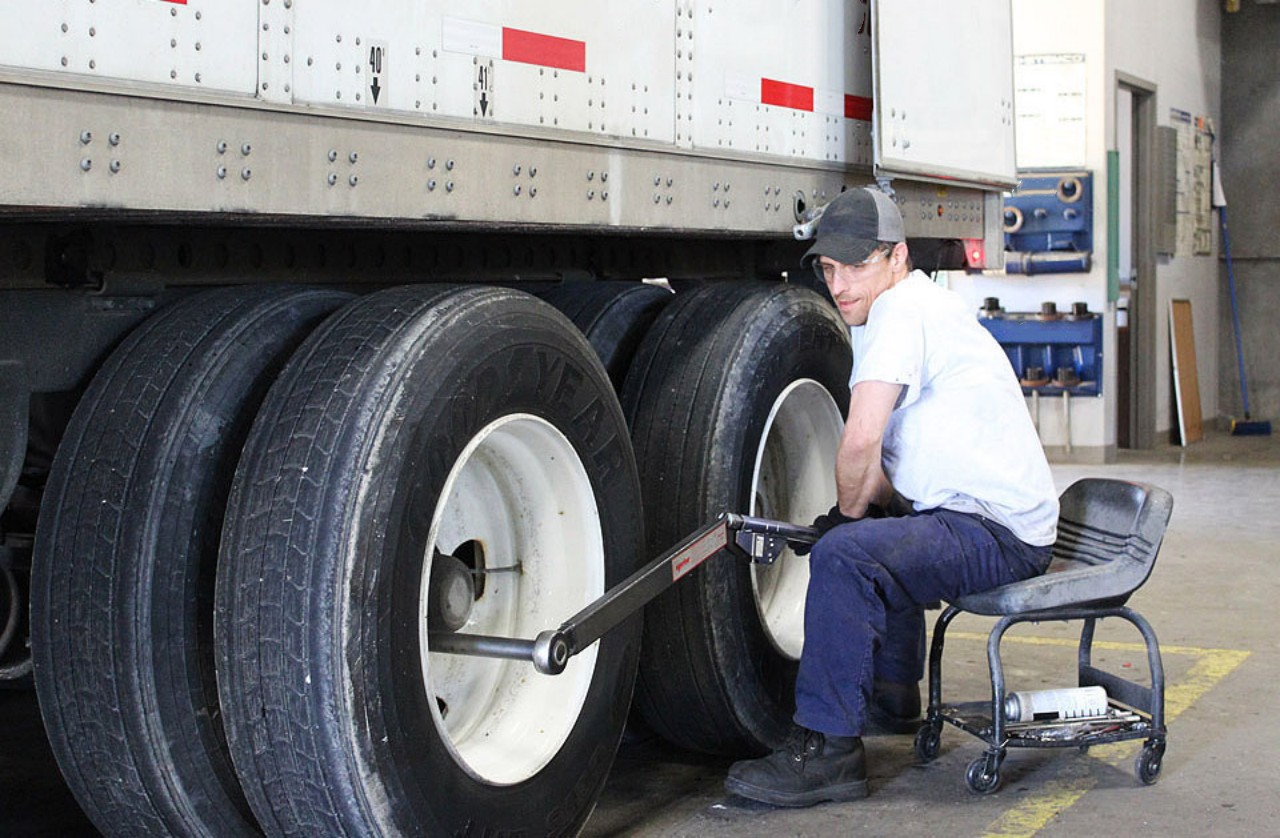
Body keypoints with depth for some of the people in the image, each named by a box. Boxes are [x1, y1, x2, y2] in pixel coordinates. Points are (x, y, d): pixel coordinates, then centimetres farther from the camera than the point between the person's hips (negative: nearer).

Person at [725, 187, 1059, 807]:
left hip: (1000, 535, -11)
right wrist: (862, 506, 5)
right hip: (1010, 528, 11)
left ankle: (828, 749, -23)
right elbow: (878, 453, 22)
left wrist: (848, 512, -8)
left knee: (843, 555, -28)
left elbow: (860, 440, -26)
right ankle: (892, 698, 45)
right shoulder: (919, 308, 16)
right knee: (881, 533, 35)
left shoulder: (902, 309, -15)